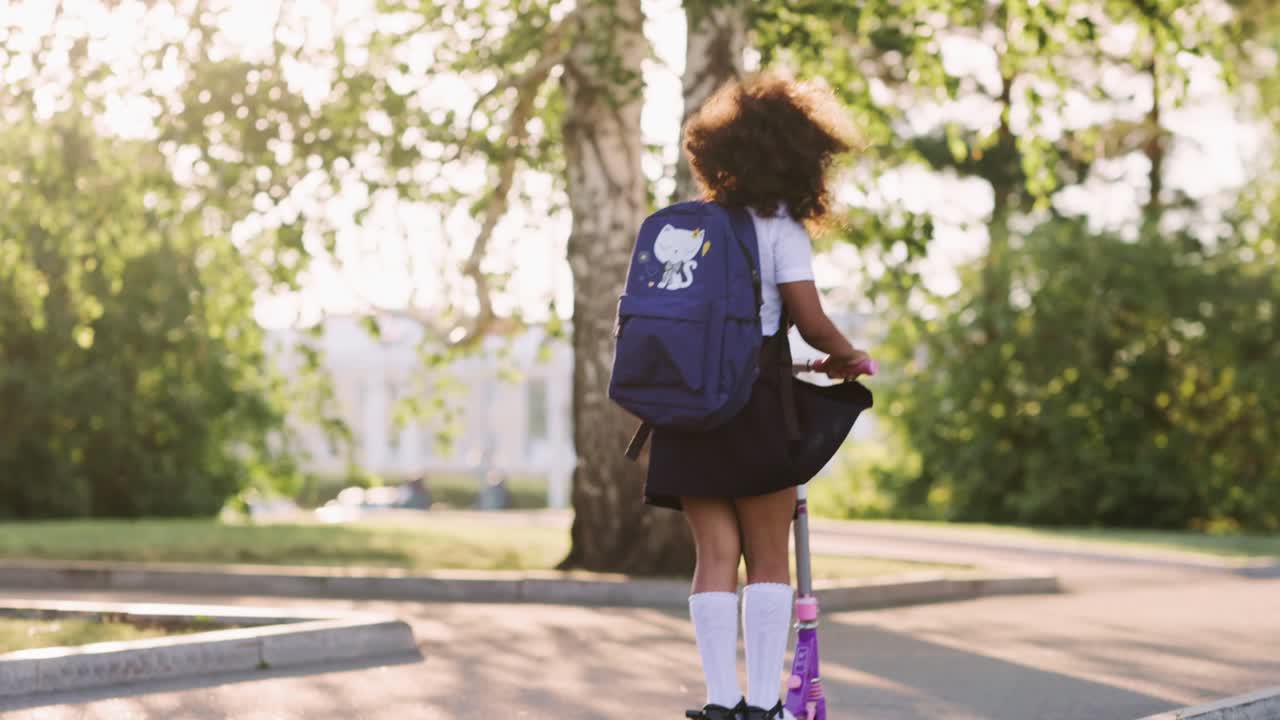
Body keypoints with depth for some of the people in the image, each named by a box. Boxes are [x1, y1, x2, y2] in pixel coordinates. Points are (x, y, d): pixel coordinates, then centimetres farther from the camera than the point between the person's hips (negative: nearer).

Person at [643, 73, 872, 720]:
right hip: (753, 404, -5)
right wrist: (847, 359, 5)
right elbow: (812, 323, -12)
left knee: (716, 554, 5)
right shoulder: (780, 228, -5)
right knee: (768, 558, 3)